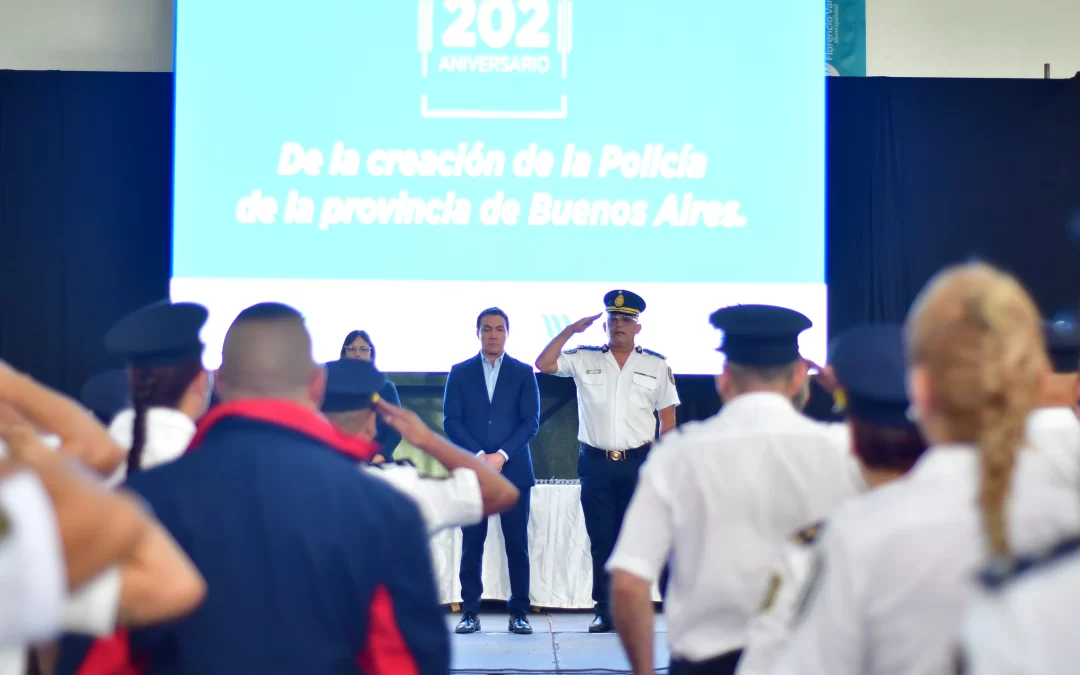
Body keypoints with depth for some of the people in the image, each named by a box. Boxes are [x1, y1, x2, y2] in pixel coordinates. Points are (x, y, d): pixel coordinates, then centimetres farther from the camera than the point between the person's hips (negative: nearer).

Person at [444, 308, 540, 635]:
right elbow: (451, 421, 1)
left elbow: (531, 421, 0)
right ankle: (470, 611, 7)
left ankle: (519, 611, 7)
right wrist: (479, 456, -11)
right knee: (472, 543, 2)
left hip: (513, 469, 0)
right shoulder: (460, 372, 8)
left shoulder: (523, 372, 7)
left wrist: (502, 455, -12)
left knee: (517, 544, 0)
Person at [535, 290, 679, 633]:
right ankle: (604, 611, 11)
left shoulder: (657, 365, 6)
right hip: (595, 464, 1)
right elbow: (543, 364, -5)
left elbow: (668, 418, 7)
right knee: (600, 540, 4)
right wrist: (570, 330, -9)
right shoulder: (584, 359, 6)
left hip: (638, 463, -1)